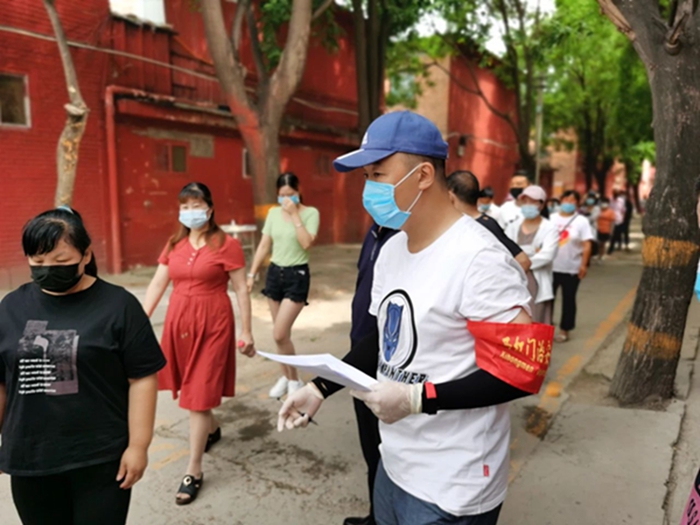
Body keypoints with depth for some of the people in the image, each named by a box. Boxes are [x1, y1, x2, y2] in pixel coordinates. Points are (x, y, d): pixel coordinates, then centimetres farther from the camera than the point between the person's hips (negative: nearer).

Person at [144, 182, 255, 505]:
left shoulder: (226, 245, -9)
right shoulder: (173, 245, 7)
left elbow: (241, 289, -7)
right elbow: (156, 285, 9)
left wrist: (246, 332, -8)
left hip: (213, 325, -5)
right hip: (178, 321, 6)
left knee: (199, 396, -2)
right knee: (191, 389, 18)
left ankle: (194, 472, 11)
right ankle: (213, 429, 48)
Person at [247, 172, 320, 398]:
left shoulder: (311, 213, -8)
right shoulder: (273, 213, 5)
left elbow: (306, 243, -22)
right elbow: (264, 246, 8)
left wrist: (295, 214, -20)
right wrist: (252, 274, 6)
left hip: (297, 276, -5)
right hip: (274, 273, 5)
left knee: (279, 334, -9)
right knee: (282, 334, 11)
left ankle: (295, 380, 12)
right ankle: (286, 377, 28)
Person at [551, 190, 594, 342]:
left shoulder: (581, 221, -1)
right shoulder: (552, 218, 7)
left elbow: (586, 245, -5)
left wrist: (583, 265, -13)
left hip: (571, 269, -2)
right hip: (550, 267, 2)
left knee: (568, 300, 7)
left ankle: (564, 331, 18)